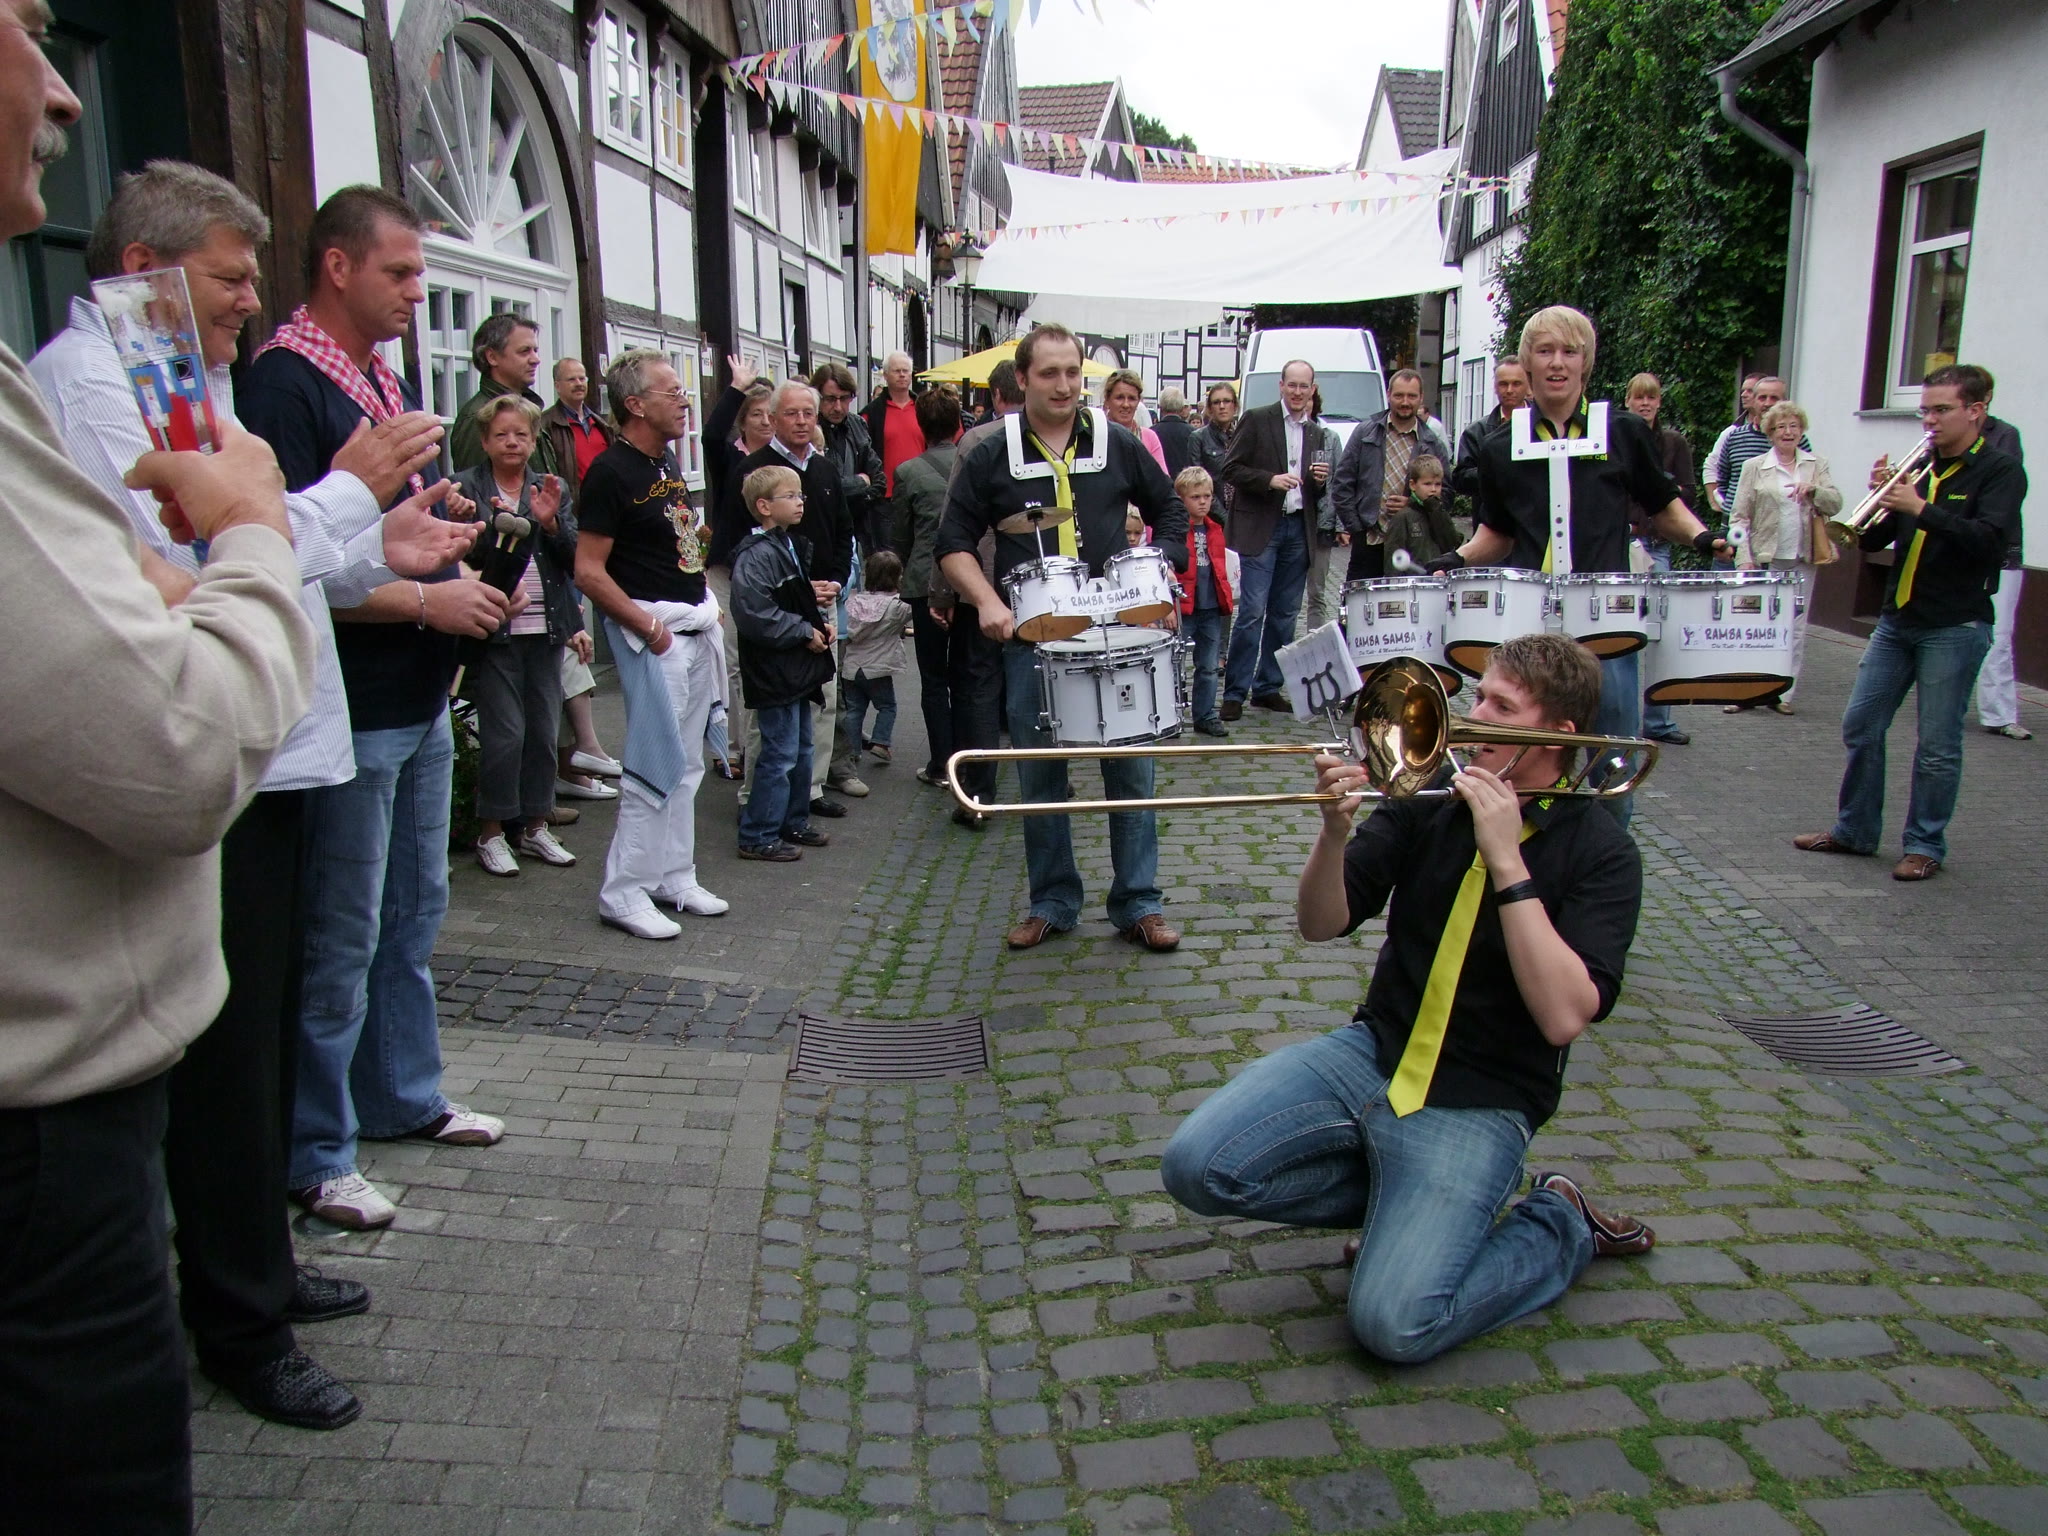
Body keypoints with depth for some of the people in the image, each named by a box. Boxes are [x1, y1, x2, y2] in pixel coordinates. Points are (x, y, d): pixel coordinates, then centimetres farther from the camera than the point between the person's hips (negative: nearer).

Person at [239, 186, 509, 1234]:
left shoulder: (383, 381, 15)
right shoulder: (285, 384, -15)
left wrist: (461, 568, 7)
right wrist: (428, 600, -19)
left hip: (419, 700, 10)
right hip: (350, 709, -9)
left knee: (414, 913, 19)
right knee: (340, 938, 0)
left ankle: (404, 1096, 35)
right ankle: (314, 1155, 15)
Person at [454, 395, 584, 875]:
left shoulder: (552, 489, 12)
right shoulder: (466, 487, 0)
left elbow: (575, 561, 5)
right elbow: (462, 557, -8)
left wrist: (551, 523, -11)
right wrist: (495, 526, -22)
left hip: (546, 629, 4)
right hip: (495, 631, -4)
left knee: (543, 731, 8)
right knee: (504, 733, -5)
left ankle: (535, 826, 20)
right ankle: (491, 831, 9)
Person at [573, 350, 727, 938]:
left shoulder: (668, 461, 14)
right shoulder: (612, 471, -13)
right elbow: (588, 571, -17)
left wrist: (708, 606, 11)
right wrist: (649, 626, -18)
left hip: (696, 624, 9)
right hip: (654, 630, -9)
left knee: (684, 763, 13)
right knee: (658, 762, -8)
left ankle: (673, 877, 23)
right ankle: (623, 892, 2)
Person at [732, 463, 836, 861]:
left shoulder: (792, 546, 13)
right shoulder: (756, 555, -19)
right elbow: (755, 616, -26)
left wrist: (820, 622, 8)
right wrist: (805, 632, -18)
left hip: (798, 670, 10)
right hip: (773, 674, -10)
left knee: (801, 750, 18)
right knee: (779, 755, -5)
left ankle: (794, 823, 30)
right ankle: (757, 837, 4)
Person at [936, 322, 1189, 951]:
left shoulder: (1118, 445, 6)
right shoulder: (991, 457, 3)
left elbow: (1170, 510, 15)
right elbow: (954, 542, 4)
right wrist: (987, 601, -12)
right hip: (1030, 640, 0)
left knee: (1131, 770, 3)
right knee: (1039, 776, 8)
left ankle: (1138, 902, 15)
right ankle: (1052, 901, 22)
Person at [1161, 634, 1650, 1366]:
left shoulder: (1599, 852, -9)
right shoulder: (1430, 794, 1)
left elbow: (1564, 1016, -22)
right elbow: (1320, 924, -2)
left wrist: (1507, 862, -24)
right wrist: (1335, 832, -22)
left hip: (1479, 1104, -4)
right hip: (1374, 1053, 4)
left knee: (1394, 1324, -20)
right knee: (1197, 1166, -15)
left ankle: (1563, 1228, 8)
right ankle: (1405, 1197, 7)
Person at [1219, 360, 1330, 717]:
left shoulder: (1315, 433, 15)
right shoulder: (1256, 419, 0)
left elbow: (1317, 493, 20)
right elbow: (1230, 470, -6)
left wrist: (1321, 480, -3)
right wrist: (1270, 480, -18)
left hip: (1298, 530, 6)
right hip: (1259, 528, -5)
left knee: (1284, 614, 8)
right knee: (1251, 612, -9)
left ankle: (1268, 687, 17)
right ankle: (1234, 692, -3)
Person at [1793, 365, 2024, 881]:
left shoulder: (2000, 471, -4)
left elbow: (1990, 540, -19)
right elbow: (1873, 540, 10)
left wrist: (1921, 510, -24)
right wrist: (1882, 498, -8)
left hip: (1955, 628, -6)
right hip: (1897, 620, 6)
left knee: (1938, 746, 0)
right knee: (1860, 727, 7)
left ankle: (1925, 846, 11)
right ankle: (1855, 831, 18)